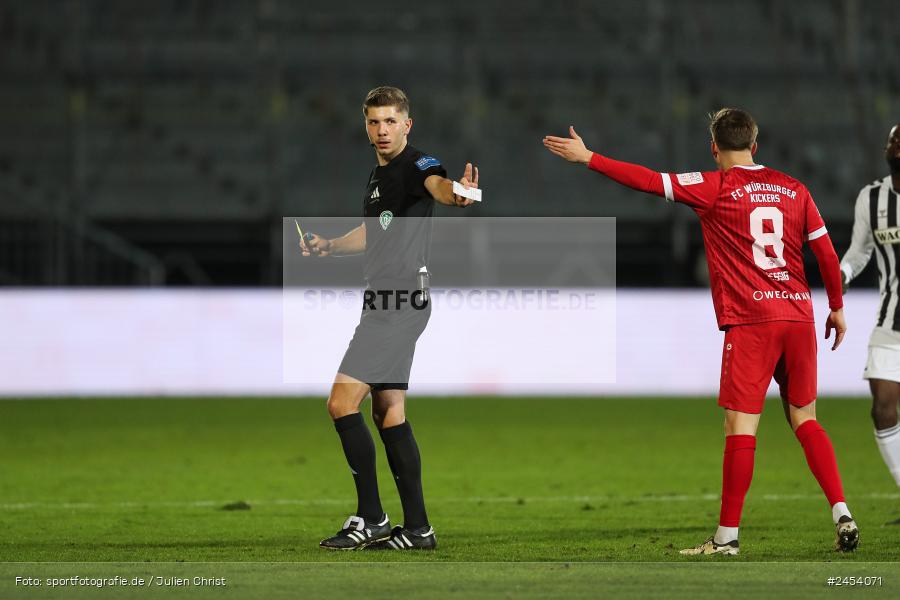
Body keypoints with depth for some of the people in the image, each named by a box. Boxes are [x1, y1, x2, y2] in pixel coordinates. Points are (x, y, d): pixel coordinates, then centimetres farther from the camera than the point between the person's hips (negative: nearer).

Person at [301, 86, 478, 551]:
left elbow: (436, 183, -36)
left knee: (342, 403, -13)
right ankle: (417, 528, 14)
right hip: (384, 302, 10)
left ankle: (370, 517, -7)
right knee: (388, 412, 11)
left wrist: (455, 192, -59)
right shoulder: (377, 175, 17)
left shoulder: (417, 165, -11)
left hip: (402, 302, -10)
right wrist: (328, 246, 21)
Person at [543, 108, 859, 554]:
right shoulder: (793, 188, 10)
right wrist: (837, 308, 24)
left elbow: (649, 181, -6)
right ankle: (842, 514, 1)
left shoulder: (716, 187, -3)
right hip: (799, 316, 5)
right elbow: (827, 253, 12)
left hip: (749, 321, -5)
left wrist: (588, 158, 2)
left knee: (740, 423, -3)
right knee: (804, 419, 13)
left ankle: (727, 535, -1)